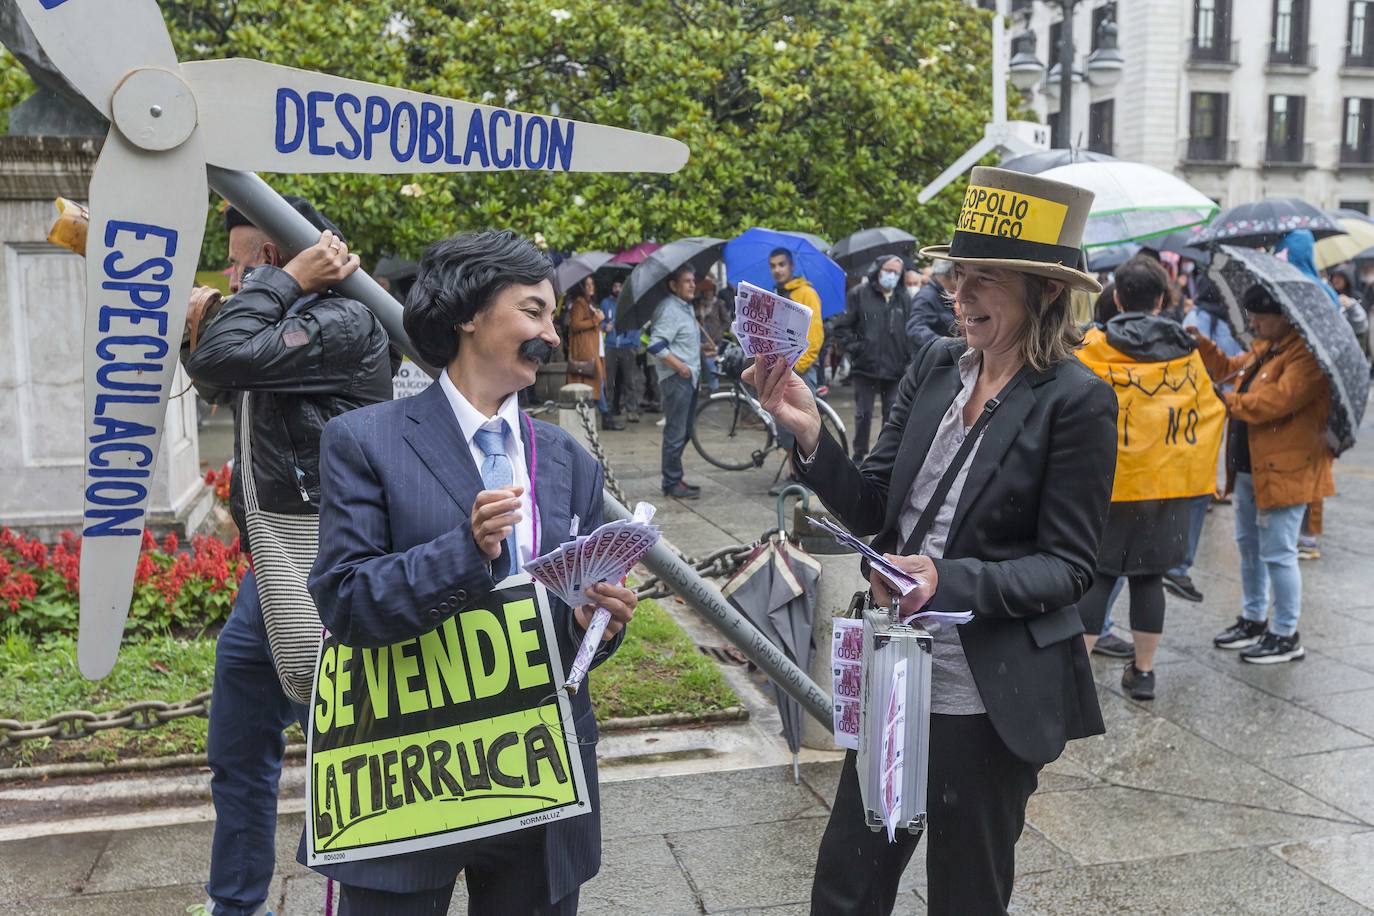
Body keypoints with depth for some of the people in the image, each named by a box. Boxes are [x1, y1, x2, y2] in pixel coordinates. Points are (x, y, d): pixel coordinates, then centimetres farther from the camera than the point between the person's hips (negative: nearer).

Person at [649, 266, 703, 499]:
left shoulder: (686, 308, 16)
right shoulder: (669, 309, -16)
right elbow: (656, 346, -23)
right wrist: (680, 366, -20)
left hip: (689, 377, 10)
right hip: (675, 379, -10)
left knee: (685, 432, 14)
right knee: (675, 433, -6)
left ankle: (674, 478, 22)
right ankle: (672, 483, 1)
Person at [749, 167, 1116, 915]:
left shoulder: (1075, 400, -13)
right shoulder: (935, 366, 1)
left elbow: (1068, 565, -12)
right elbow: (871, 509, 2)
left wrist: (951, 580, -28)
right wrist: (809, 433, -14)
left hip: (992, 698, -4)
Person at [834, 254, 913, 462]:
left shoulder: (902, 299, 11)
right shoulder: (859, 294, 2)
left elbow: (909, 331, 18)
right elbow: (842, 327, 1)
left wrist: (907, 356, 6)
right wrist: (855, 347, -8)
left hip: (895, 367, 2)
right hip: (866, 366, -2)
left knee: (893, 413, 3)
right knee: (863, 413, 5)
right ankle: (859, 455, 17)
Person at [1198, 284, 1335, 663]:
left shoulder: (1307, 355, -20)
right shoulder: (1264, 347, 12)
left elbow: (1276, 401, -29)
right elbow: (1230, 368, 24)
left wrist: (1227, 401, -18)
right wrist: (1202, 345, 8)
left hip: (1284, 470, -10)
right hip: (1251, 465, 10)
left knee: (1277, 553, -4)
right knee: (1250, 546, 20)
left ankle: (1286, 636, 9)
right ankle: (1253, 620, 35)